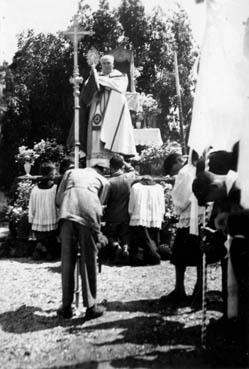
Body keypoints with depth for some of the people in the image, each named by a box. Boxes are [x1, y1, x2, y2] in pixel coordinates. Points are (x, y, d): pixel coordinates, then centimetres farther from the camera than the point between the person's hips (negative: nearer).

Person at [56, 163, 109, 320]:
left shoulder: (71, 172, 31)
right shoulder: (103, 180, 26)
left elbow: (58, 199, 23)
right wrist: (98, 233, 30)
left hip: (67, 213, 1)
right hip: (88, 215, -1)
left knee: (67, 261, 7)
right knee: (89, 261, 6)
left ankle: (66, 307, 11)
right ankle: (91, 306, 11)